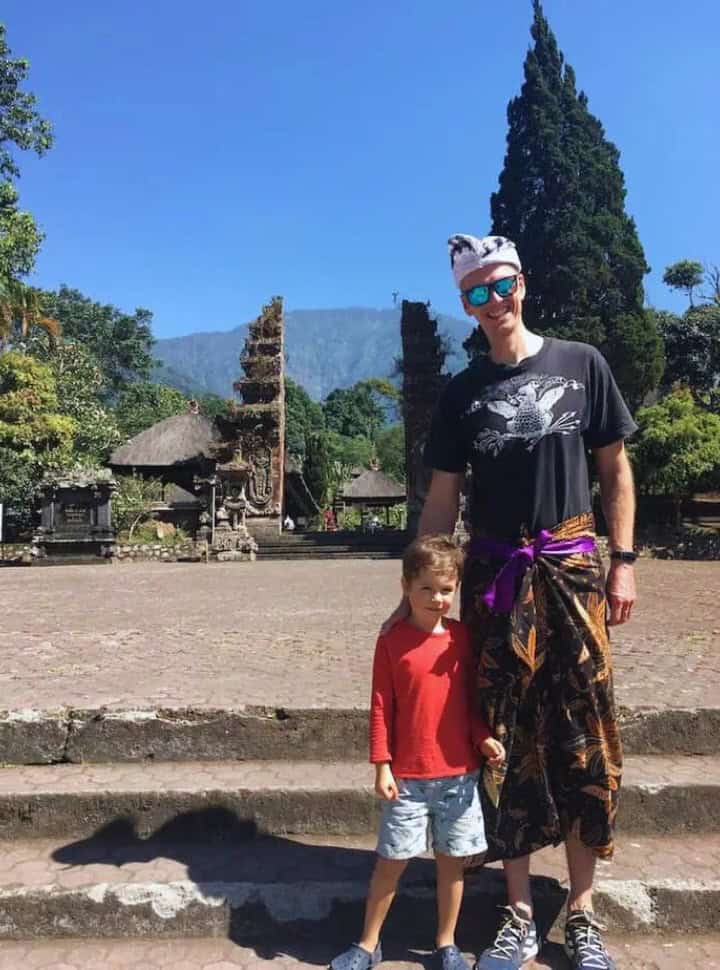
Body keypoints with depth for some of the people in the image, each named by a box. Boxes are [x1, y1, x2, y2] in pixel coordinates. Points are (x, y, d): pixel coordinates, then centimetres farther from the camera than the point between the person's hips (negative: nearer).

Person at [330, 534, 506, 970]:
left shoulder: (462, 636, 0)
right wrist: (382, 766, -7)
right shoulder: (392, 641, -9)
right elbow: (381, 707, -6)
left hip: (460, 772, 3)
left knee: (453, 859, 13)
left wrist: (484, 738, -6)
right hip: (407, 775, -2)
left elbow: (471, 698, 8)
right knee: (392, 859, 8)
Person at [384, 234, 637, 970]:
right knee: (507, 742, 7)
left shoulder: (581, 365, 3)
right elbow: (441, 499, 5)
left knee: (584, 740, 7)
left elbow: (615, 469, 7)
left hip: (574, 573, 0)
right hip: (495, 578, 1)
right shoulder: (462, 392, 5)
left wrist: (622, 562, -1)